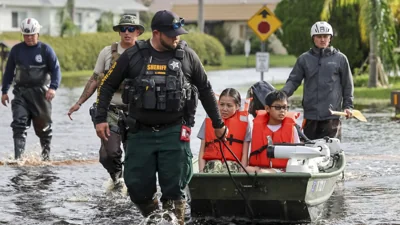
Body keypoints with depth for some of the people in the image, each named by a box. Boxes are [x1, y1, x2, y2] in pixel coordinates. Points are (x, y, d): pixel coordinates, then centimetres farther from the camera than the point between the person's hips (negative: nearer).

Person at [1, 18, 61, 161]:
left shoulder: (45, 50, -1)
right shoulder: (16, 50, 7)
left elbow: (56, 69, -4)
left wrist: (53, 87, -19)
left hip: (40, 92, -1)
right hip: (21, 92, 1)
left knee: (43, 126, 8)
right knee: (19, 123, -15)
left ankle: (46, 154, 26)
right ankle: (18, 156, -20)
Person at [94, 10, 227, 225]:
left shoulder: (187, 56, 1)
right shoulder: (133, 55, 0)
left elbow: (205, 90, 13)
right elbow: (107, 85, 9)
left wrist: (218, 123, 18)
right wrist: (101, 118, 2)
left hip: (174, 133, -1)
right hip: (140, 132, 1)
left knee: (174, 188, -2)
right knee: (136, 185, 2)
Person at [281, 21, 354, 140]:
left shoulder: (340, 59, 7)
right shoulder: (304, 59, 11)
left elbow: (347, 85, 11)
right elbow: (294, 80, 10)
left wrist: (348, 106, 3)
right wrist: (283, 93, -9)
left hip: (331, 116, -2)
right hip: (310, 115, 2)